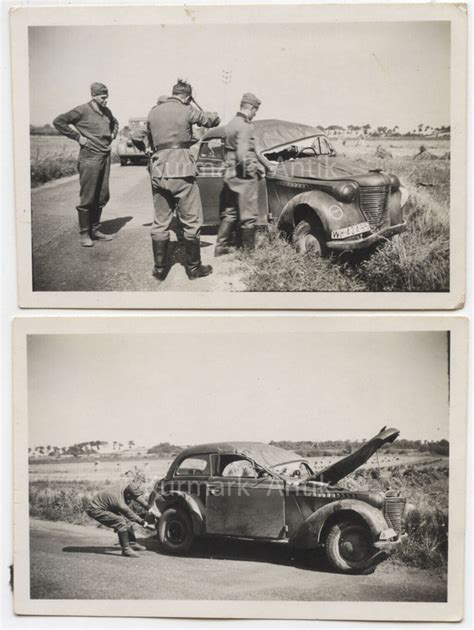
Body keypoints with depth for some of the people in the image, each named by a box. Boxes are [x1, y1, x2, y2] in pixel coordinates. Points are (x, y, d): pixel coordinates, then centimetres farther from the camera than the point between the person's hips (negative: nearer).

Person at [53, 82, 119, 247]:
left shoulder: (107, 111, 13)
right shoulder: (82, 110, -8)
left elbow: (115, 123, 36)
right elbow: (58, 122, -9)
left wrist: (112, 135, 17)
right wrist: (77, 136, -11)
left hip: (105, 157, 7)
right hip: (90, 157, -7)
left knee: (102, 197, 10)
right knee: (87, 198, -4)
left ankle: (95, 230, 21)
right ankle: (84, 234, 4)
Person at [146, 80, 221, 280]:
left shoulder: (153, 112, 11)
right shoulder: (187, 111, -4)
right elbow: (214, 120, 7)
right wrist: (210, 114, 29)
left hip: (158, 172, 5)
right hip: (181, 171, -5)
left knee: (160, 223, 11)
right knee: (191, 223, 6)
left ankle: (160, 269, 14)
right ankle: (194, 268, 13)